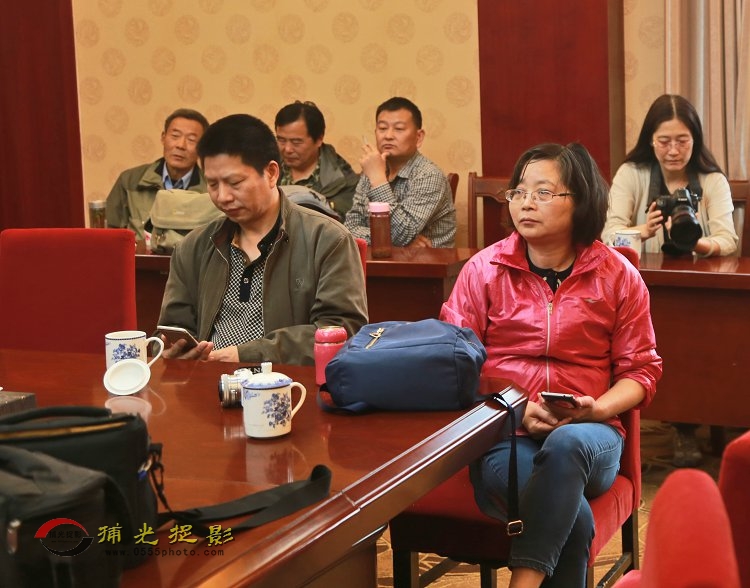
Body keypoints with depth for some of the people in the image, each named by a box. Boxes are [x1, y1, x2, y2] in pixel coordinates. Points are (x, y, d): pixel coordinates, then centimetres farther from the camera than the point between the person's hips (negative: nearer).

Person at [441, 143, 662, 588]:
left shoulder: (619, 276, 7)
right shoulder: (484, 270, 6)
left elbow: (641, 369, 11)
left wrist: (598, 409, -10)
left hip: (588, 436, 1)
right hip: (501, 435, -1)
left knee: (567, 445, -39)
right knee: (573, 518, -35)